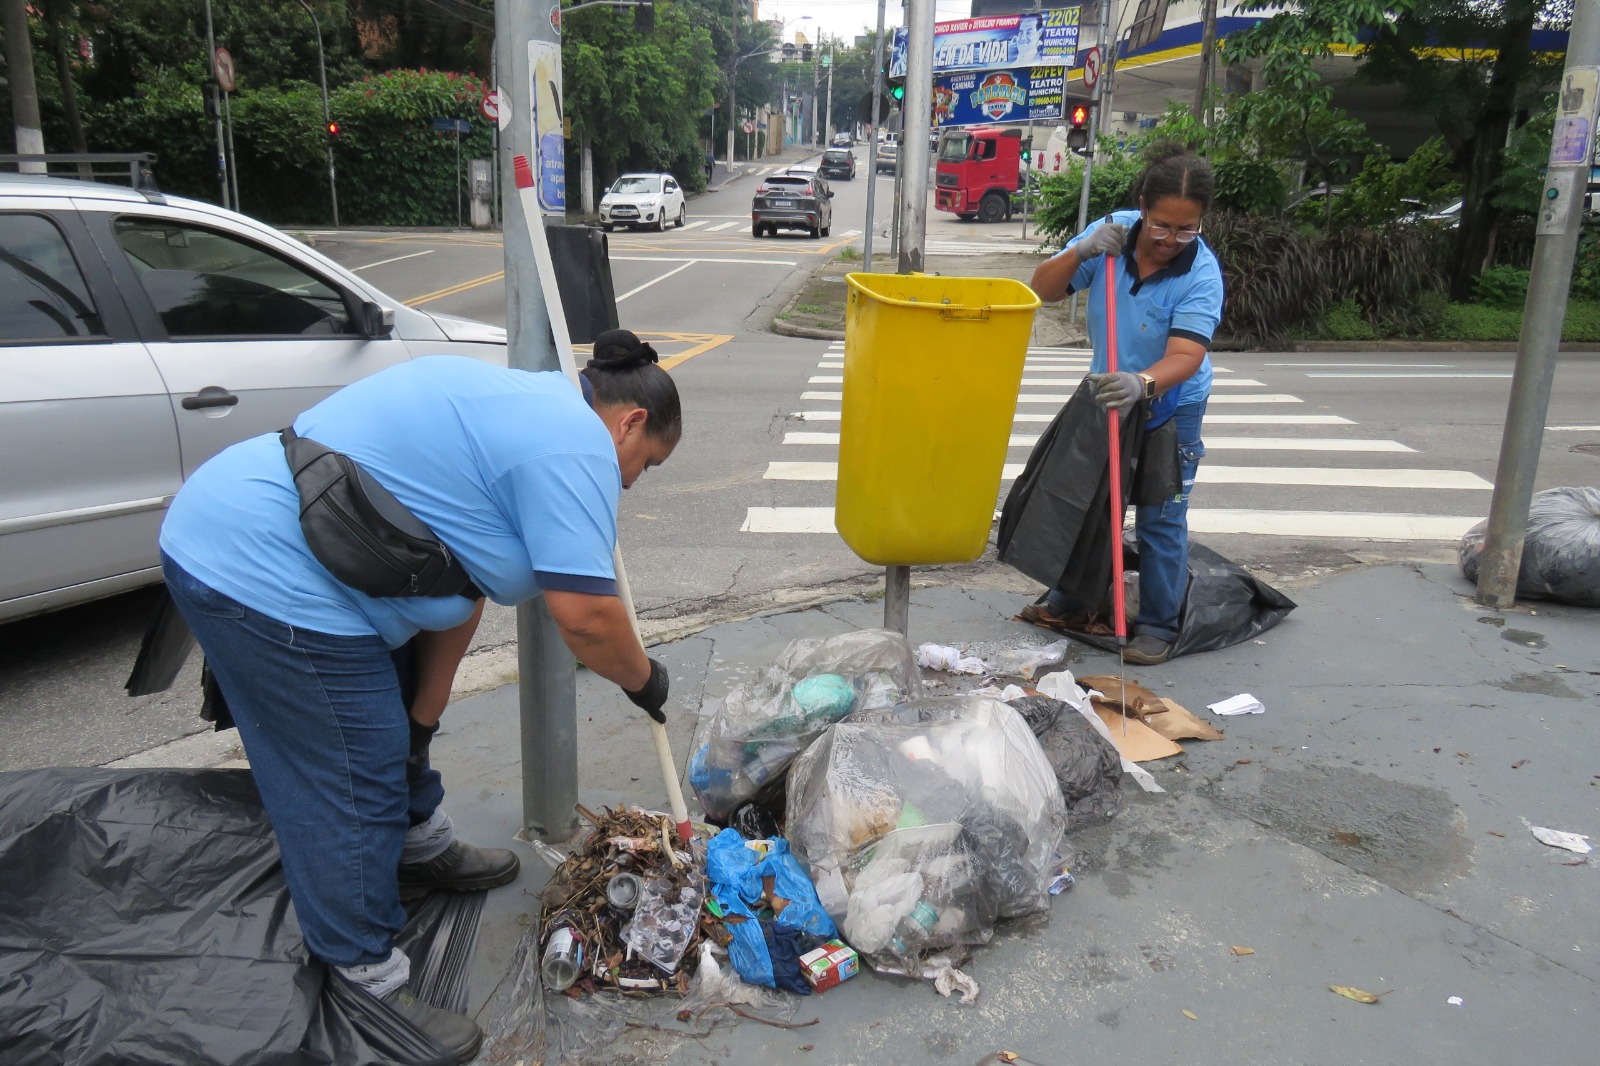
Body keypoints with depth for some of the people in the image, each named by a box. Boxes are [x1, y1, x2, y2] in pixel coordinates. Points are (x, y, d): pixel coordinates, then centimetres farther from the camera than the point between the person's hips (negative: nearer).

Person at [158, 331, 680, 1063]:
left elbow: (458, 583, 15)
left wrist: (420, 722, 16)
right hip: (267, 580, -11)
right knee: (350, 788, 0)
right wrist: (642, 678, 0)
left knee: (391, 726, 25)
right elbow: (585, 615, -21)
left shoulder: (523, 403, 16)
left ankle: (421, 852, 47)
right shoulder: (575, 442, -15)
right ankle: (367, 991, 16)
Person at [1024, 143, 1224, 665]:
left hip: (1171, 407, -4)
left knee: (1161, 519, 1)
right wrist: (1081, 251, -30)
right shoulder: (1112, 233, -16)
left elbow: (1184, 357, -35)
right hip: (1107, 393, 5)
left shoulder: (1201, 273, -26)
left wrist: (1143, 384, -54)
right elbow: (1043, 289, -12)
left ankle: (1158, 626, 15)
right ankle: (1068, 598, 34)